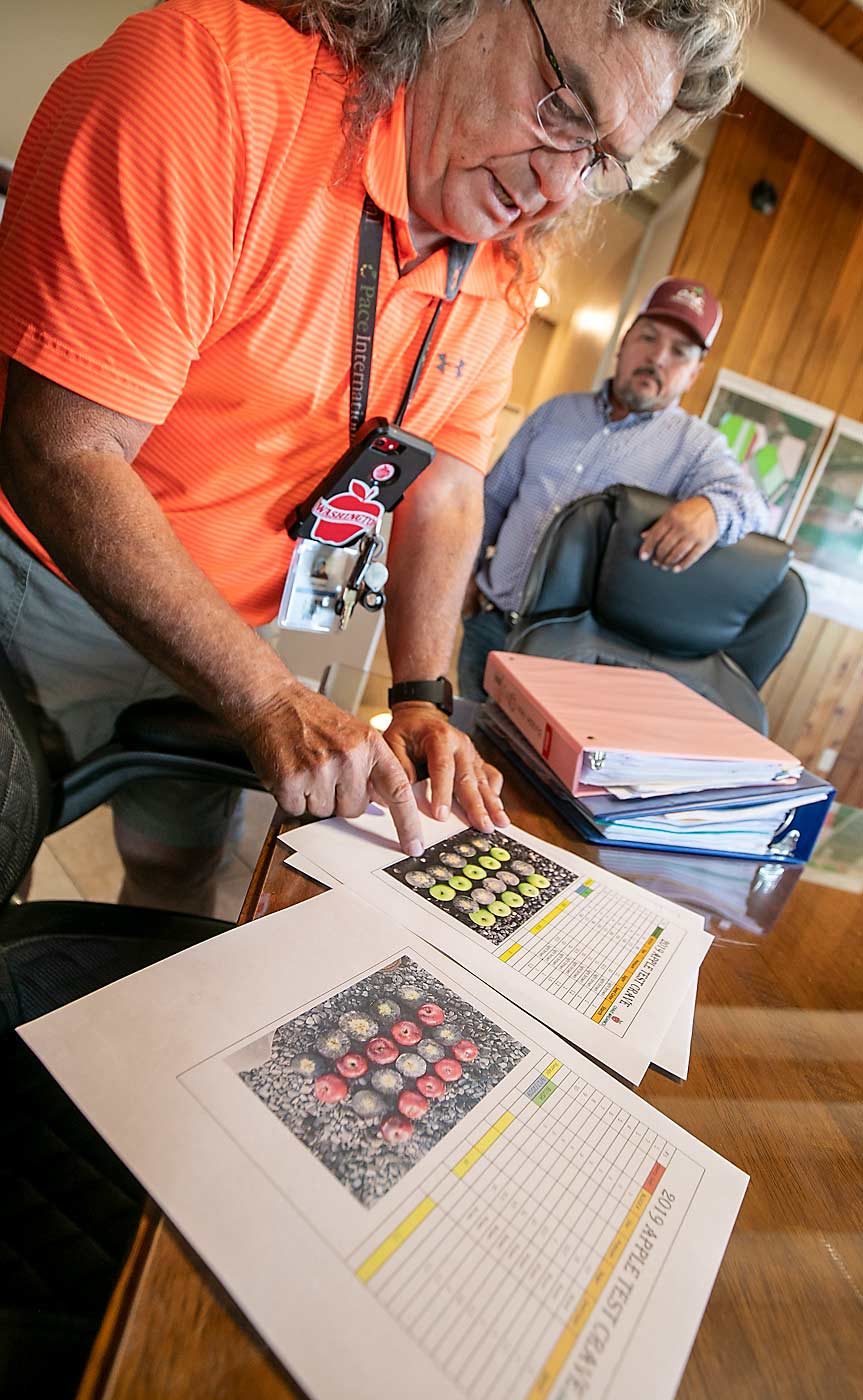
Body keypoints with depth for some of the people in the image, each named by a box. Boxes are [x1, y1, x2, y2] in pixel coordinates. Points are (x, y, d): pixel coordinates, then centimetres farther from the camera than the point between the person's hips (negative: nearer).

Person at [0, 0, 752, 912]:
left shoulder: (503, 279, -3)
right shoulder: (217, 77, -25)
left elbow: (445, 491, 2)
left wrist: (421, 698, -11)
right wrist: (269, 699, -29)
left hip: (219, 631, 5)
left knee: (181, 865, 16)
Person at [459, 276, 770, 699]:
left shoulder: (696, 445, 2)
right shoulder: (558, 411, 12)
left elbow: (745, 496, -17)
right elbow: (493, 496, 18)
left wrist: (713, 508, -39)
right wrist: (466, 569, 11)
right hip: (489, 621, 3)